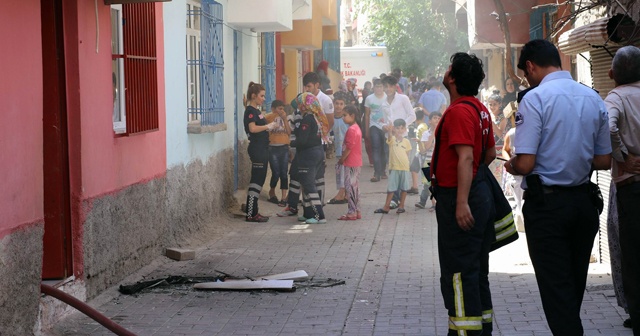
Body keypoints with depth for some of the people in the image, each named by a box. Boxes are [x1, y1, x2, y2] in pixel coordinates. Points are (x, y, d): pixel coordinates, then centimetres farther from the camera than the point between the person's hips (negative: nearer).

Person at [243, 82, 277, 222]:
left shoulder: (257, 111, 18)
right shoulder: (250, 110, -11)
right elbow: (252, 128, -23)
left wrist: (271, 126, 6)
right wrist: (268, 126, -14)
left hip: (262, 149, 10)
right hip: (256, 148, -10)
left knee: (259, 180, 11)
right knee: (256, 180, -10)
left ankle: (253, 212, 14)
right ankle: (250, 214, -9)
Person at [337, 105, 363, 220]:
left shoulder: (351, 130, -17)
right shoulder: (356, 128, 15)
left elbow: (349, 147, -20)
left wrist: (341, 159, -10)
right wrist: (343, 159, 17)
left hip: (351, 163, -10)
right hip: (356, 162, 10)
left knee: (350, 187, -7)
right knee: (354, 187, 14)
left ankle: (351, 213, -5)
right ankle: (357, 211, 18)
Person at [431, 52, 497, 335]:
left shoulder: (458, 111, -19)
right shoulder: (480, 109, 11)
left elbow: (465, 157, -27)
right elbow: (490, 153, 20)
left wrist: (461, 203, -30)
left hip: (458, 198, -10)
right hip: (481, 193, 10)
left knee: (458, 273, -5)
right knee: (477, 271, 18)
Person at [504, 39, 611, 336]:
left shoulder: (535, 99, -14)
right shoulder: (594, 99, 5)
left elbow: (525, 164, -20)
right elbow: (604, 161, 9)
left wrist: (510, 166, 2)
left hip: (546, 203, -6)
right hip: (584, 200, 6)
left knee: (555, 286, -2)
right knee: (575, 282, 18)